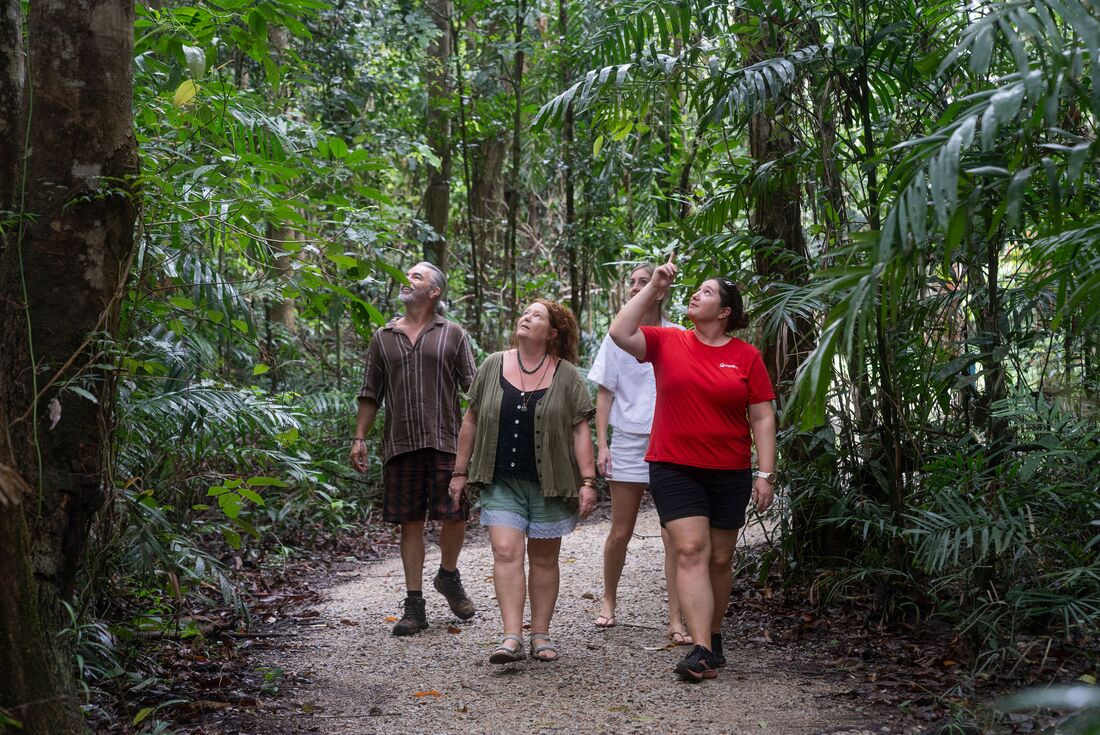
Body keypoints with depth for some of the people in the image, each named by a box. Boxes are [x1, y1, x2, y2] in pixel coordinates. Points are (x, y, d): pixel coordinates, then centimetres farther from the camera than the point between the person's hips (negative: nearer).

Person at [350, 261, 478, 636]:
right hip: (400, 444, 2)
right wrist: (359, 438, 8)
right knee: (410, 522, 4)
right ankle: (414, 605, 10)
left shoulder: (452, 334, 6)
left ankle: (448, 576, 25)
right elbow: (370, 392, 15)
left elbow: (473, 387, 4)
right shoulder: (383, 337, 13)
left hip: (445, 440, -2)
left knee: (454, 516, -4)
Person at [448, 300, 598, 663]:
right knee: (506, 552, -11)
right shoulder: (492, 367, 5)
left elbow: (580, 431, 0)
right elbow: (471, 421, 10)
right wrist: (460, 472, 10)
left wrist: (588, 481, -7)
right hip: (501, 483, 1)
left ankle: (541, 636, 16)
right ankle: (511, 637, -14)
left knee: (544, 558, 7)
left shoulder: (566, 375, 1)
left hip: (550, 484, -1)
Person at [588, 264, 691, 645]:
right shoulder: (618, 337, 5)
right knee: (620, 533, 7)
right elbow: (604, 394, 7)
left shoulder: (678, 338, 3)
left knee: (674, 536, -5)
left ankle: (676, 620, -2)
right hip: (628, 442, 1)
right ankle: (608, 601, 29)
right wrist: (601, 444, -1)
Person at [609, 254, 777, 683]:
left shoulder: (746, 357, 2)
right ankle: (703, 651, -15)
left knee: (720, 559, 10)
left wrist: (765, 474, -4)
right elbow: (620, 332, -9)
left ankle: (713, 635, 29)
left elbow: (762, 418, 2)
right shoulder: (667, 343, 4)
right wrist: (653, 288, -7)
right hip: (675, 469, -1)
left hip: (730, 474, 1)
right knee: (691, 551, -11)